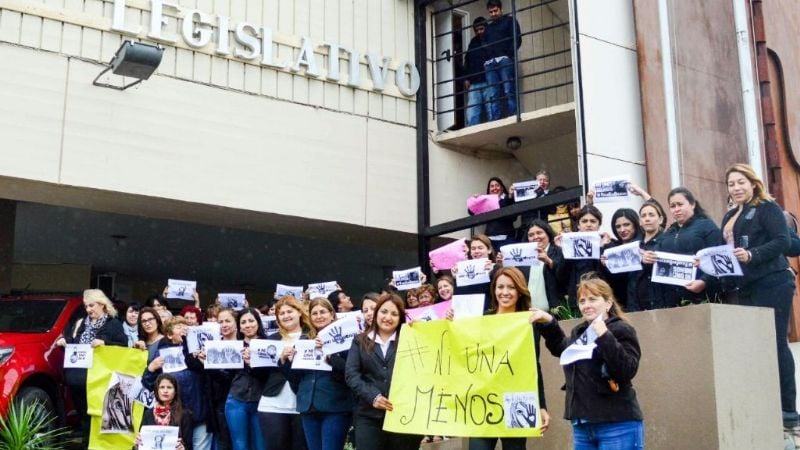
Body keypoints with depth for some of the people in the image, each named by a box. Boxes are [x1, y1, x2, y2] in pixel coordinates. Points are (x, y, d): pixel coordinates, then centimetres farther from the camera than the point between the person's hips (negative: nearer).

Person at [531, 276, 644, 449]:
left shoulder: (621, 330, -8)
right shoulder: (579, 331, 11)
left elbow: (627, 371, -20)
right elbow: (562, 349, 32)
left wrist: (604, 337, -26)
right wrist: (548, 323, 17)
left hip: (617, 426, -7)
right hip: (582, 425, 7)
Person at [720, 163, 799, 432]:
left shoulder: (767, 208, -4)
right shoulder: (729, 217, 19)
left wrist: (752, 255, -29)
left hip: (772, 284, -8)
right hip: (745, 288, 8)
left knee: (775, 344, -7)